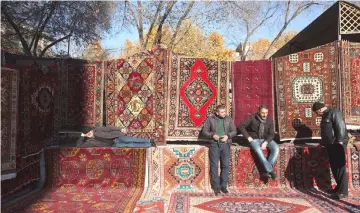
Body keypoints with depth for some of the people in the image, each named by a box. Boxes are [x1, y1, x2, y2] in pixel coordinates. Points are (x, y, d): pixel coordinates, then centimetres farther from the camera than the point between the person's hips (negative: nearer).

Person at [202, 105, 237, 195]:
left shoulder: (229, 119, 11)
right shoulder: (210, 119, 4)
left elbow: (234, 131, 11)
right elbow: (204, 131, 4)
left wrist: (227, 136, -7)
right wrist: (212, 135, -13)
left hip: (225, 144, 2)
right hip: (214, 144, -2)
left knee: (225, 165, -1)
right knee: (214, 165, -4)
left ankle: (223, 185, 9)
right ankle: (216, 186, 5)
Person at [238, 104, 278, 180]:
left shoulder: (269, 120, -1)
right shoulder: (252, 118, -10)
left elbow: (271, 134, -1)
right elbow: (241, 126, -10)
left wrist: (266, 142, -19)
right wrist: (248, 137, -14)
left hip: (266, 139, 4)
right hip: (254, 139, -3)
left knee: (276, 148, -24)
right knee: (258, 150, -35)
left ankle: (267, 171, -25)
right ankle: (271, 171, -28)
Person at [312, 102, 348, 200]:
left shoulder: (334, 112, -9)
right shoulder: (325, 116, 20)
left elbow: (341, 126, -18)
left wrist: (339, 141, -23)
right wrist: (322, 143, 28)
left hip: (338, 144, -9)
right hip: (330, 145, 9)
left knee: (340, 167, -8)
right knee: (334, 167, 10)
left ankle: (343, 191, -5)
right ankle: (339, 187, 19)